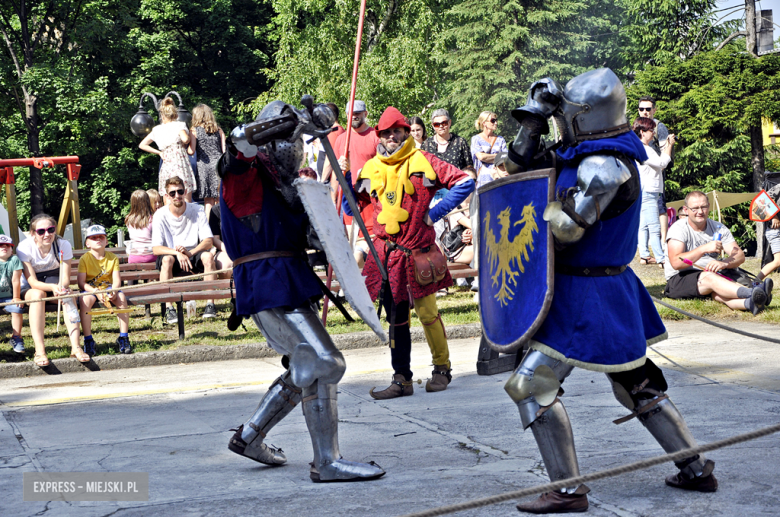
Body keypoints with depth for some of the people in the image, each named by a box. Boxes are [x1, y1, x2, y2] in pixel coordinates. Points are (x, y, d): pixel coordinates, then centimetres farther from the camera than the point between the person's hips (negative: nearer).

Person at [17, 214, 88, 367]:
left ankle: (75, 346, -38)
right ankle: (39, 351, -45)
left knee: (68, 295, -31)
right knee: (38, 294, -37)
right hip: (30, 288, -2)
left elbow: (66, 279, -13)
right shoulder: (24, 248, -21)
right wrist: (52, 287, -43)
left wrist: (61, 288, -38)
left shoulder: (63, 245, -15)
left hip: (55, 280, 2)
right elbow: (32, 282, -24)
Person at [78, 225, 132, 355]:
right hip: (90, 289, -2)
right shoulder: (85, 259, -5)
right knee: (86, 299, -35)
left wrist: (113, 292, -28)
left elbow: (117, 280, -6)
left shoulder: (112, 258, 2)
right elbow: (81, 283, -12)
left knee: (121, 298, -29)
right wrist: (96, 292, -29)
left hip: (108, 288, 2)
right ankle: (88, 340, -29)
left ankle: (123, 338, -20)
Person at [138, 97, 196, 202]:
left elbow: (142, 145, 22)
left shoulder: (157, 130, 15)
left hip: (165, 166, 4)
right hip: (180, 164, -4)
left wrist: (159, 152, 18)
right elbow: (185, 139, -18)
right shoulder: (179, 125, 1)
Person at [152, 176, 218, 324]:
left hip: (193, 256, 1)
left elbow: (208, 242, -11)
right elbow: (156, 248, -15)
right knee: (167, 259, -35)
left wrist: (190, 253, -29)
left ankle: (210, 304, -30)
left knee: (208, 256, -30)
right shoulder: (161, 215, -9)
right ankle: (169, 309, -35)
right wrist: (177, 253, -33)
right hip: (173, 257, -1)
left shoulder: (196, 211, -5)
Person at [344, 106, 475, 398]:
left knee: (427, 313, 0)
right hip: (386, 253, 4)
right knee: (396, 318, 7)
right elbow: (351, 207, 15)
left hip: (417, 252, -4)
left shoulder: (422, 162, -1)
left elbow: (464, 183, -2)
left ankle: (442, 368, 20)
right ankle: (402, 379, 13)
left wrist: (435, 213, -6)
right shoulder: (371, 168, 10)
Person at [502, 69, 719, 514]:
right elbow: (521, 171, 16)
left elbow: (565, 229, -25)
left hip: (588, 297, -10)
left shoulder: (605, 167, -20)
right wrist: (533, 125, 9)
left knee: (533, 385, -8)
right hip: (611, 291, 10)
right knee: (636, 385, 19)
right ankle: (698, 470, 27)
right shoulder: (584, 156, 9)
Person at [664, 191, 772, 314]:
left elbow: (740, 256, -3)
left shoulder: (719, 228, 8)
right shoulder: (678, 229, -7)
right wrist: (704, 249, -28)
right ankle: (751, 294, -60)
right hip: (679, 280, -4)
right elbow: (676, 263, -22)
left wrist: (724, 263, -26)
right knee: (709, 277, -36)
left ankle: (749, 303, -68)